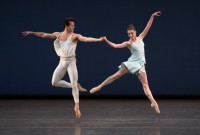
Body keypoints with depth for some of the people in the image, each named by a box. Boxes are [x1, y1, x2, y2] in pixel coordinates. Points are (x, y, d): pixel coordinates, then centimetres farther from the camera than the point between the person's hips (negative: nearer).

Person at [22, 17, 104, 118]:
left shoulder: (75, 36, -6)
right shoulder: (58, 34, 7)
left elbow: (85, 39, -21)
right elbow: (43, 35, 15)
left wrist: (98, 39, -36)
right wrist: (31, 33, 18)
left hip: (71, 61, -5)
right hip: (62, 61, 5)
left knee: (74, 84, -13)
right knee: (54, 82, 5)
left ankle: (77, 106, -7)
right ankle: (76, 86, 18)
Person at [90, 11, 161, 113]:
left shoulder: (140, 38, 7)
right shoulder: (128, 43, -2)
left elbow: (148, 27, 6)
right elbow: (115, 46, -11)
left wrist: (152, 16, 0)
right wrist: (106, 41, -22)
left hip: (140, 64, 2)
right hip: (132, 62, -2)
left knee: (145, 84, -2)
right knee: (116, 75, -6)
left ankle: (153, 102, -11)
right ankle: (99, 87, 1)